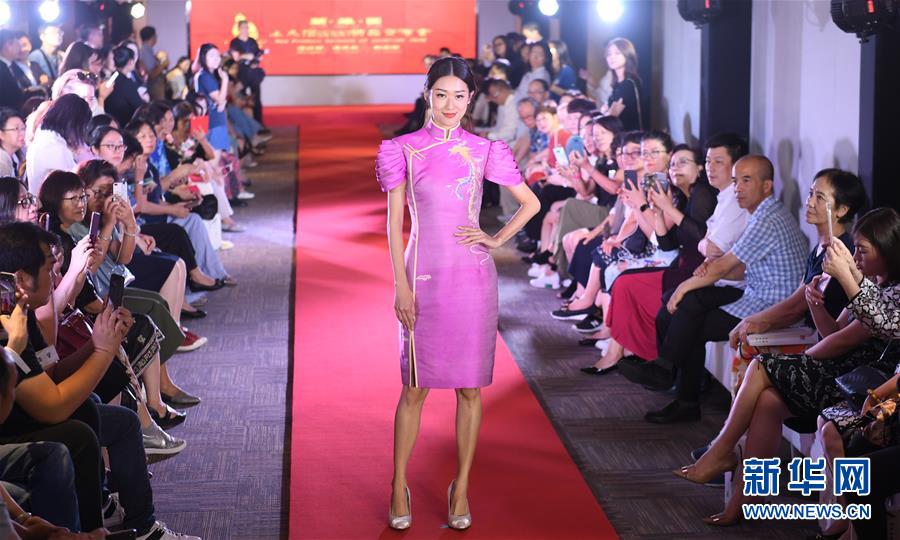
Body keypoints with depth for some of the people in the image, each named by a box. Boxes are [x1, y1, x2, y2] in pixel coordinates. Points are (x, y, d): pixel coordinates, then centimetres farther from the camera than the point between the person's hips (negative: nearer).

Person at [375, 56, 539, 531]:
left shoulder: (483, 151, 4)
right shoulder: (404, 149, 1)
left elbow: (530, 202, 14)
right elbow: (394, 222, 0)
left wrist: (497, 240, 2)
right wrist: (401, 286, -6)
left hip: (472, 277, 1)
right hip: (424, 277, -1)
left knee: (469, 386, 5)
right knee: (415, 386, 2)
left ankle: (461, 488, 15)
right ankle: (399, 488, 13)